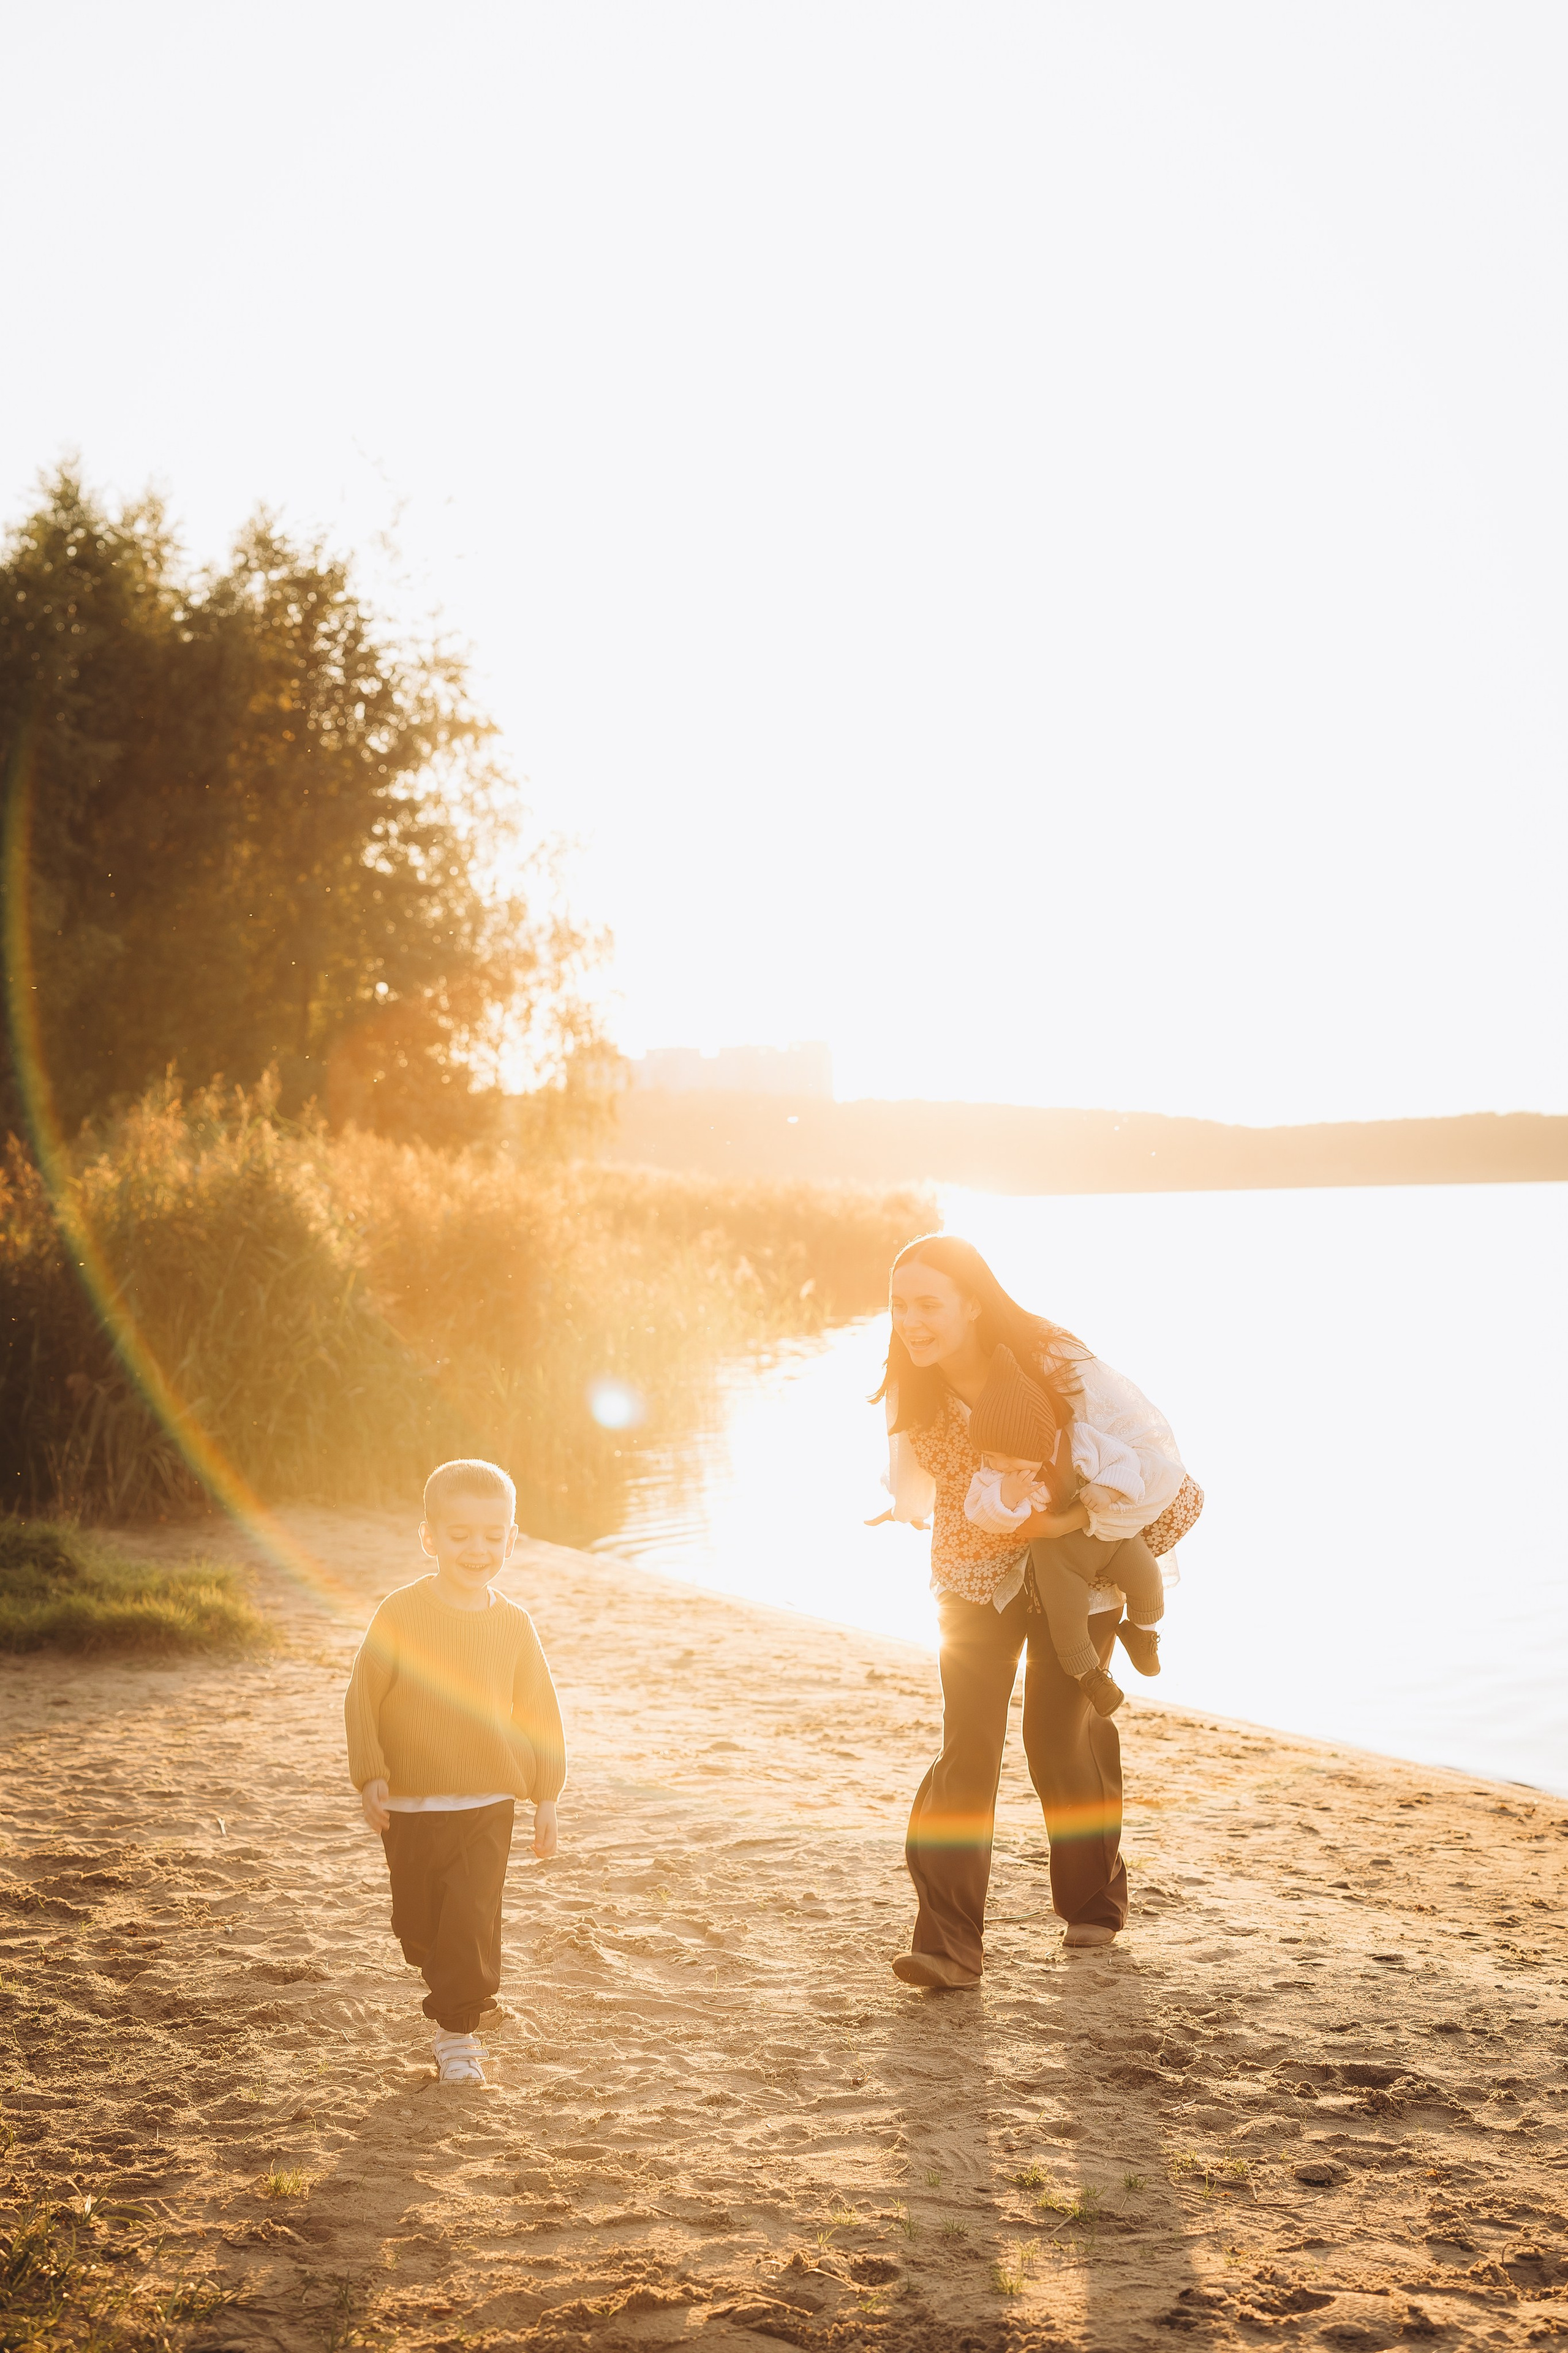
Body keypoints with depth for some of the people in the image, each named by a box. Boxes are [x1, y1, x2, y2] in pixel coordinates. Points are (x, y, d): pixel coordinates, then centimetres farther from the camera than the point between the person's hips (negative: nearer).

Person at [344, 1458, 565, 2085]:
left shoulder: (513, 1625, 0)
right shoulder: (401, 1614, -7)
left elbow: (540, 1712, 8)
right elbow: (362, 1696, -3)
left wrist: (547, 1797, 7)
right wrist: (371, 1773, -11)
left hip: (487, 1805, 0)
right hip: (410, 1805, 0)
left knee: (472, 1918, -9)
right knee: (418, 1924, 10)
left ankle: (458, 2032, 3)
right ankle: (465, 1992, 36)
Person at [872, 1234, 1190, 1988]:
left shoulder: (1057, 1366, -27)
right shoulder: (909, 1385, -13)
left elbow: (1157, 1463, -29)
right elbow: (909, 1485, 6)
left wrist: (1071, 1522, -24)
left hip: (1075, 1567, -3)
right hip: (975, 1575, 3)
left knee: (1061, 1738, 5)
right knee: (968, 1743, -11)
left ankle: (1095, 1903, 32)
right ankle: (948, 1945, -13)